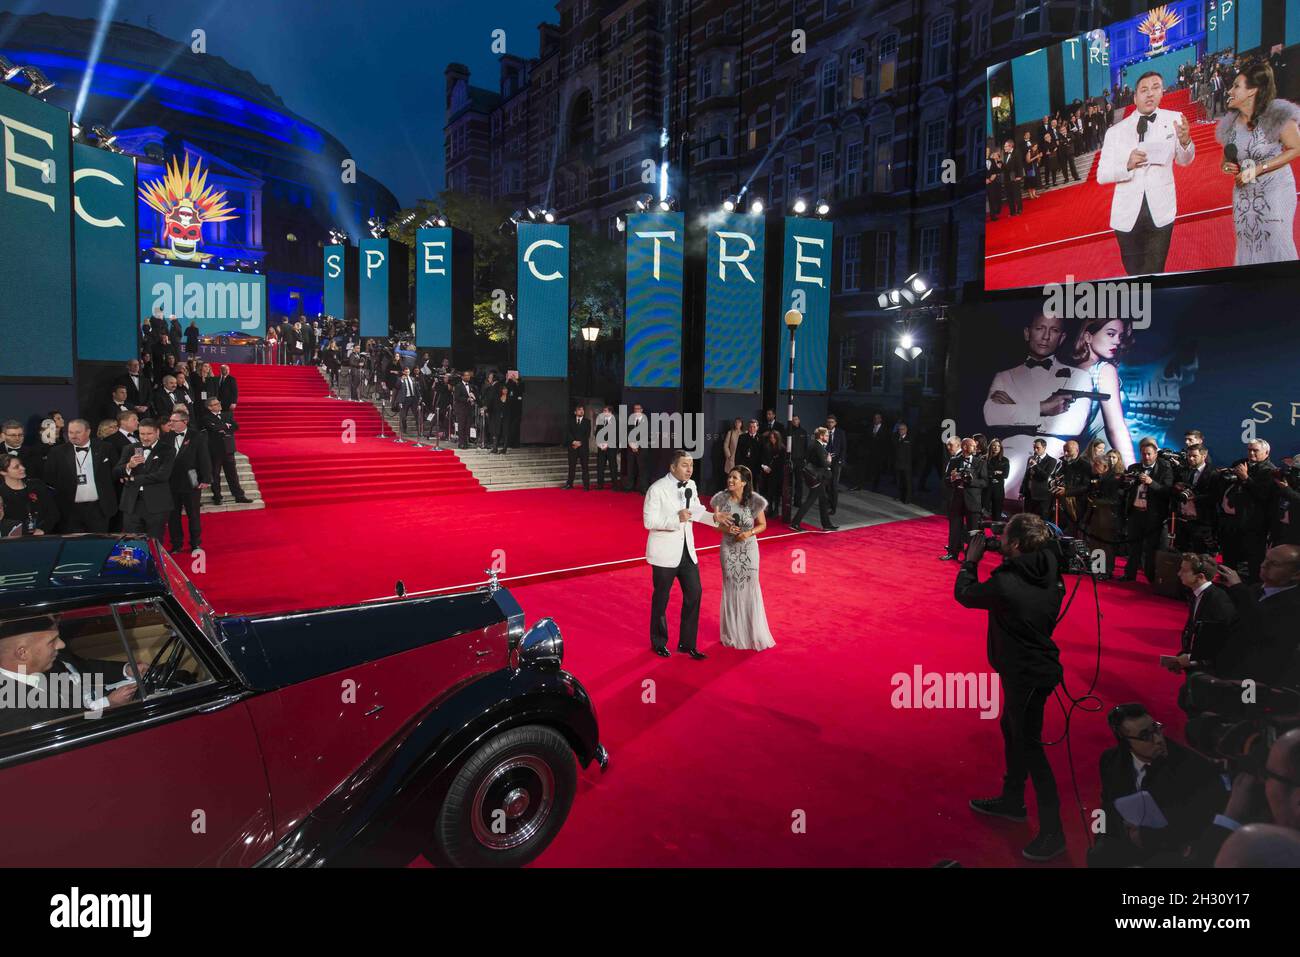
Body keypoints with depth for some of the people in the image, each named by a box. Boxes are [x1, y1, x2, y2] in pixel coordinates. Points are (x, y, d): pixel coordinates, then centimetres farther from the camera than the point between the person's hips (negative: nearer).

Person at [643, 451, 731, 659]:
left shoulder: (690, 486, 2)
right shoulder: (657, 489, -18)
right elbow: (649, 521, -19)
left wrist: (714, 517, -2)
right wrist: (677, 519, -27)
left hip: (687, 550, 6)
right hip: (665, 553, -6)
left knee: (694, 595, 7)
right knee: (661, 599, 10)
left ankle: (687, 643, 23)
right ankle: (659, 643, 30)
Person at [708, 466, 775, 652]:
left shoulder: (754, 500, -11)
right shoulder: (722, 499, -8)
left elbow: (762, 525, -1)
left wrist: (749, 533, -19)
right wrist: (727, 529, -21)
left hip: (748, 548, -1)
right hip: (728, 548, 1)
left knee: (749, 586, 3)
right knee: (731, 587, 10)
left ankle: (753, 633, 19)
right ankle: (733, 634, 24)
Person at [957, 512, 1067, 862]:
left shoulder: (1005, 584, -29)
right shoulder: (1048, 575, -6)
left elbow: (964, 594, -9)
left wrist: (971, 560, 2)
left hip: (1026, 676, -9)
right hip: (1035, 666, 9)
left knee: (1029, 745, 4)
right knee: (1011, 728, 24)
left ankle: (1052, 832, 16)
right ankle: (1012, 800, 42)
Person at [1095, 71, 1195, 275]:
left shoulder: (1174, 119, 0)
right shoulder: (1115, 131, -1)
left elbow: (1184, 160, 5)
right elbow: (1102, 175, -3)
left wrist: (1185, 141, -18)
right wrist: (1127, 165, -23)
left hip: (1160, 212, 0)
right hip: (1127, 214, 0)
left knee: (1155, 273, 8)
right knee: (1134, 273, 15)